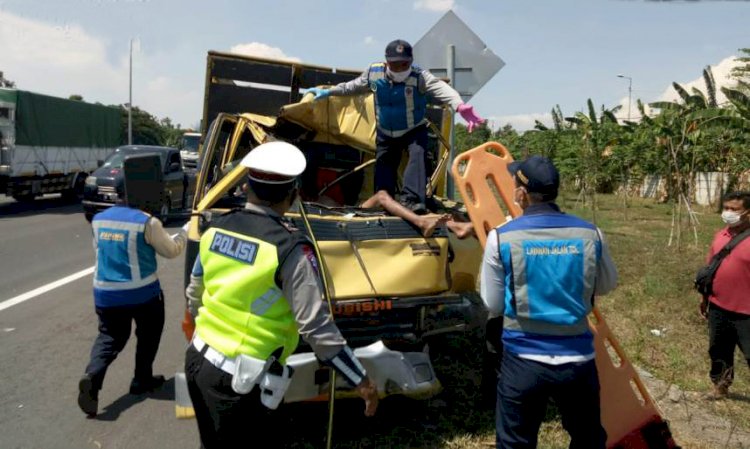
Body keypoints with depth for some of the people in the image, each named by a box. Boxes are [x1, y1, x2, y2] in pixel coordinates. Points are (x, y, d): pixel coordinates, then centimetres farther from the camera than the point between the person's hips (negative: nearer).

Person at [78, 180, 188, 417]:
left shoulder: (98, 220, 3)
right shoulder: (146, 222, -16)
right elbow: (171, 250, -6)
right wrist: (185, 233, 11)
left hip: (105, 292, 5)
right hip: (142, 292, -4)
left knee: (109, 337, 15)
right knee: (148, 335, 18)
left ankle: (92, 376, -9)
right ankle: (142, 380, 26)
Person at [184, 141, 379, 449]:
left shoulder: (216, 229, 0)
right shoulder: (290, 248, -20)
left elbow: (194, 296, 12)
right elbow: (315, 327, -21)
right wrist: (361, 380, -12)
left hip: (199, 359, 7)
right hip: (238, 379, -7)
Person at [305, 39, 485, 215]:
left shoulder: (419, 76, -26)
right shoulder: (373, 73, -13)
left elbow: (440, 88, -44)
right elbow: (353, 86, 7)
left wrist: (460, 105, -63)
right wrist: (328, 91, 8)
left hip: (414, 130, -3)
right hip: (385, 133, 4)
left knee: (417, 156, -27)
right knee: (383, 166, 7)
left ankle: (412, 199, -34)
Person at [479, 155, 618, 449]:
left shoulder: (501, 237, -12)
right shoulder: (590, 234, -5)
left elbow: (493, 307, -4)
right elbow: (607, 284, 13)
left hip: (522, 360, -2)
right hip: (578, 359, 3)